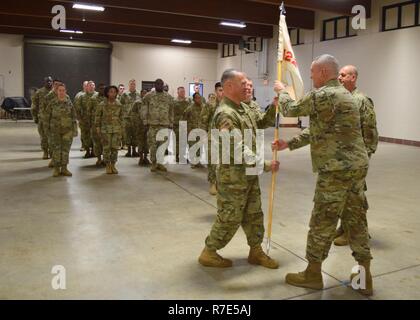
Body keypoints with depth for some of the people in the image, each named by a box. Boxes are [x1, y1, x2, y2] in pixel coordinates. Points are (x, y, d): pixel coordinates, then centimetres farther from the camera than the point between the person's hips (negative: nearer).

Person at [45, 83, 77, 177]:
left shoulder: (69, 103, 3)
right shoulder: (52, 103, 0)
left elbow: (74, 117, 4)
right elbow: (47, 116, 4)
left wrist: (75, 129, 0)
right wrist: (48, 128, 1)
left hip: (67, 130, 1)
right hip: (55, 130, -1)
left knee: (66, 149, 5)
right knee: (56, 149, 3)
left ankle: (64, 168, 15)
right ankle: (56, 169, 13)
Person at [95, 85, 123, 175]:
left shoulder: (119, 105, 4)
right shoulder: (102, 105, -2)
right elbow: (97, 116, 3)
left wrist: (121, 128, 8)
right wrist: (97, 127, -1)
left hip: (117, 129, 2)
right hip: (106, 129, -2)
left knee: (115, 148, 2)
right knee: (106, 148, 1)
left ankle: (113, 165, 15)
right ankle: (108, 166, 12)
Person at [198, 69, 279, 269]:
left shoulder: (243, 107, 9)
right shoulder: (225, 114, -23)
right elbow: (238, 150, -28)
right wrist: (265, 165, -25)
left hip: (250, 173, 9)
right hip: (233, 175, -9)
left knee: (254, 215, 17)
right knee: (229, 218, 1)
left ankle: (256, 251, 31)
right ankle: (208, 253, 19)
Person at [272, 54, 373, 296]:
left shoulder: (323, 95, -14)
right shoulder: (343, 94, 19)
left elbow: (292, 110, 0)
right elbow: (318, 131, 21)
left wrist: (282, 91, 20)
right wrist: (289, 144, 21)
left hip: (337, 168, -9)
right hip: (357, 165, 10)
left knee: (323, 222, 3)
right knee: (356, 219, 14)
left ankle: (313, 274, 18)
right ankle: (365, 277, 23)